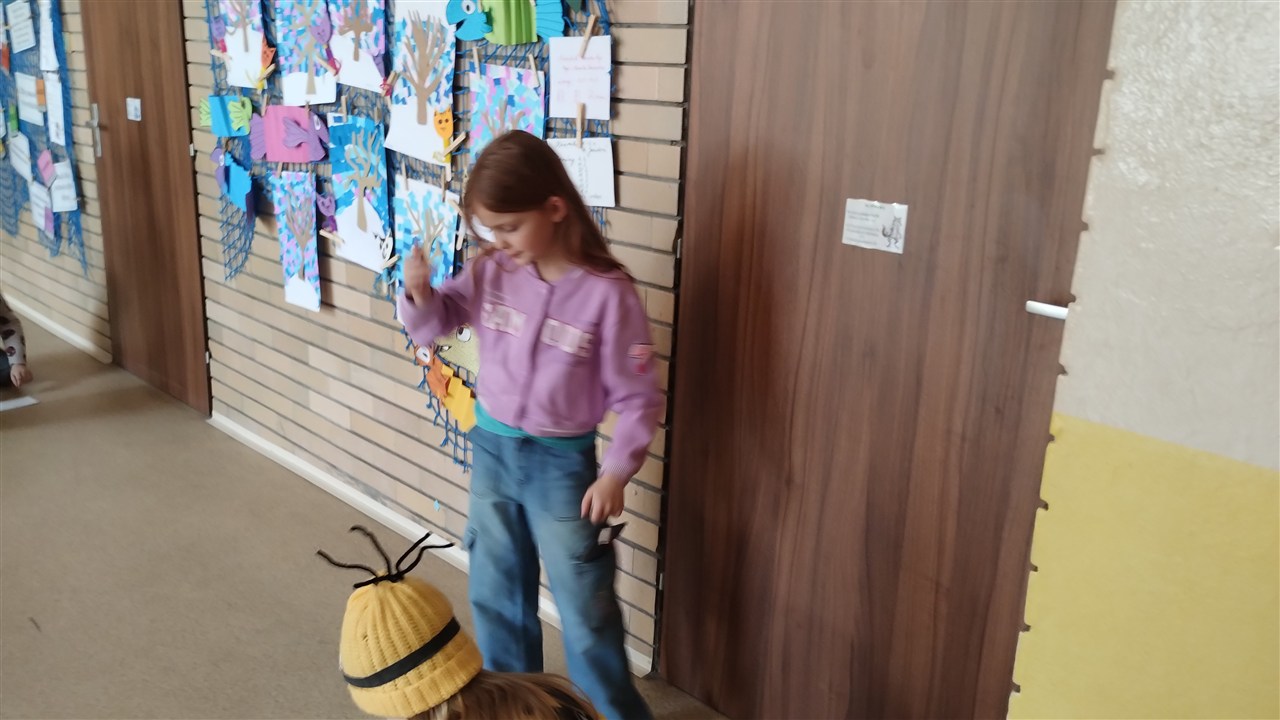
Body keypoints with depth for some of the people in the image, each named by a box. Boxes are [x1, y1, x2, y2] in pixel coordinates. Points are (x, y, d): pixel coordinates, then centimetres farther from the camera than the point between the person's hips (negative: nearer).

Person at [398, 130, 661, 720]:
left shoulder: (607, 293, -20)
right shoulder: (490, 272, -6)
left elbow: (637, 397, -13)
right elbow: (431, 325, 6)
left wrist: (616, 472, -17)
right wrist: (419, 291, -15)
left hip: (562, 461, -5)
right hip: (491, 447, 5)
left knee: (584, 609, 8)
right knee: (494, 594, 20)